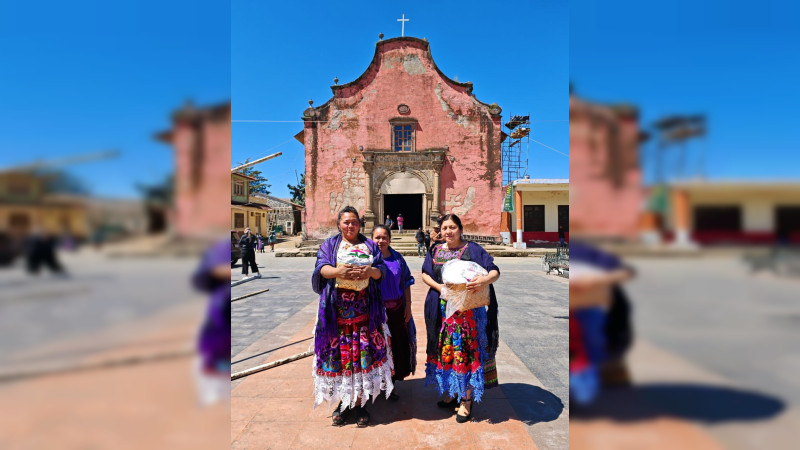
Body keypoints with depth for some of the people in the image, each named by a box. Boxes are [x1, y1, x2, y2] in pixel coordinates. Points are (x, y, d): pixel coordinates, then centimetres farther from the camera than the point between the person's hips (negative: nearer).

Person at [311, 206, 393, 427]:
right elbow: (321, 268, -3)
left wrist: (370, 271, -19)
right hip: (337, 309, -1)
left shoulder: (370, 245, 14)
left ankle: (359, 402, 14)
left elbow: (381, 270, 5)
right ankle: (343, 401, 18)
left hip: (364, 309, 1)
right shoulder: (329, 244, 11)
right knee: (339, 353, 1)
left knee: (364, 352, 0)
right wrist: (338, 271, -24)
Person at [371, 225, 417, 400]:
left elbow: (406, 283, 7)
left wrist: (408, 306, 2)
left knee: (397, 344, 8)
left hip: (396, 310, 3)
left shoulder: (397, 258, 4)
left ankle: (393, 382, 26)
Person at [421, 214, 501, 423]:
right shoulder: (436, 251, 8)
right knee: (446, 349, 12)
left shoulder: (472, 249, -5)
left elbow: (495, 271, -12)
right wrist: (438, 286, -10)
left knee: (466, 350, 0)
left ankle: (466, 400, 15)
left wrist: (486, 280, -34)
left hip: (467, 309, -4)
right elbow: (425, 274, 10)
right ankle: (450, 392, 30)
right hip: (442, 310, 4)